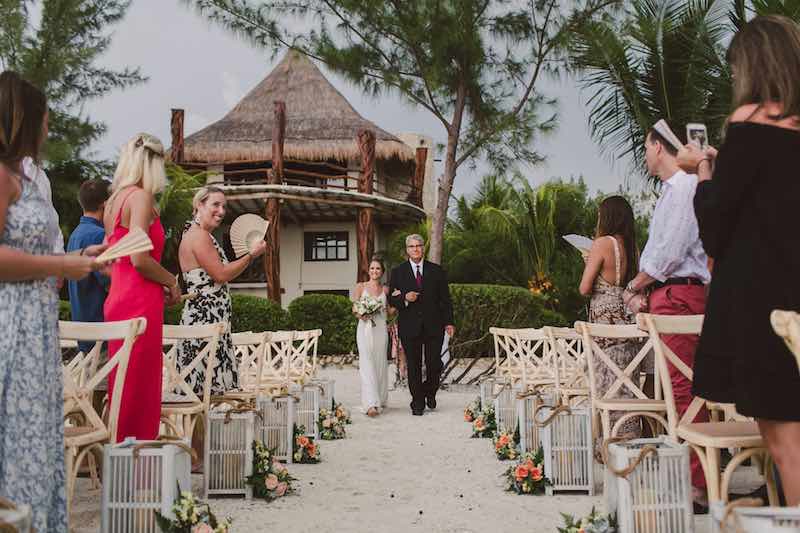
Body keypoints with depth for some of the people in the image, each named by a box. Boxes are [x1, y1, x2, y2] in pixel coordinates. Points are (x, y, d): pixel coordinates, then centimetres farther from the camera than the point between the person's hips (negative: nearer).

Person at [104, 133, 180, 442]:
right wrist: (172, 282, -3)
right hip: (140, 303, -9)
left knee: (123, 386, 12)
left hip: (118, 299, 9)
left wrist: (160, 286, 17)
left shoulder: (114, 201, 16)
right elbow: (140, 259, -19)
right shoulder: (141, 197, -10)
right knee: (139, 385, -5)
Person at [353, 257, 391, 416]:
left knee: (380, 364, 6)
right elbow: (354, 308, 4)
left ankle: (380, 399, 21)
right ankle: (371, 404, -17)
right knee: (367, 365, -11)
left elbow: (389, 310, 14)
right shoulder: (361, 287, 5)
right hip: (365, 329, -2)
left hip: (381, 330, 2)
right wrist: (361, 315, -15)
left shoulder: (385, 289, 10)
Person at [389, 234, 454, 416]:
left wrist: (449, 322, 0)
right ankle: (417, 402, 16)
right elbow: (391, 299, 5)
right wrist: (404, 298, -15)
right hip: (410, 326, 0)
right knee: (413, 366, 4)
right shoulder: (398, 272, 6)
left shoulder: (437, 271, 7)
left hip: (433, 325, 0)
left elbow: (445, 299, 7)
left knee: (435, 364, -1)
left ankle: (430, 391, 27)